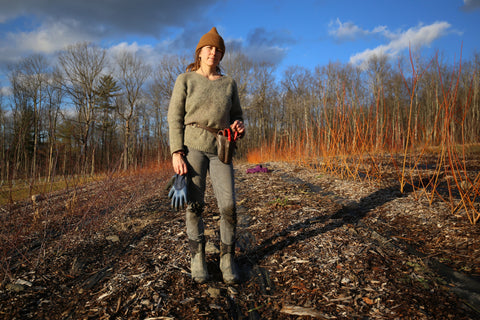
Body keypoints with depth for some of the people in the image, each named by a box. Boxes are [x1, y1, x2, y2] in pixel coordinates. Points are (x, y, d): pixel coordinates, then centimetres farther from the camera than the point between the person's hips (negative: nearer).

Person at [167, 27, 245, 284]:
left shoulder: (229, 83, 10)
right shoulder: (185, 80, 2)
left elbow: (236, 115, 16)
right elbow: (175, 118, -2)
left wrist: (239, 126, -9)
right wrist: (176, 153, -12)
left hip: (220, 149, 2)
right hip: (192, 146, -2)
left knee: (228, 206, -6)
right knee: (194, 205, -3)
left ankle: (227, 260, 10)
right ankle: (197, 259, 12)